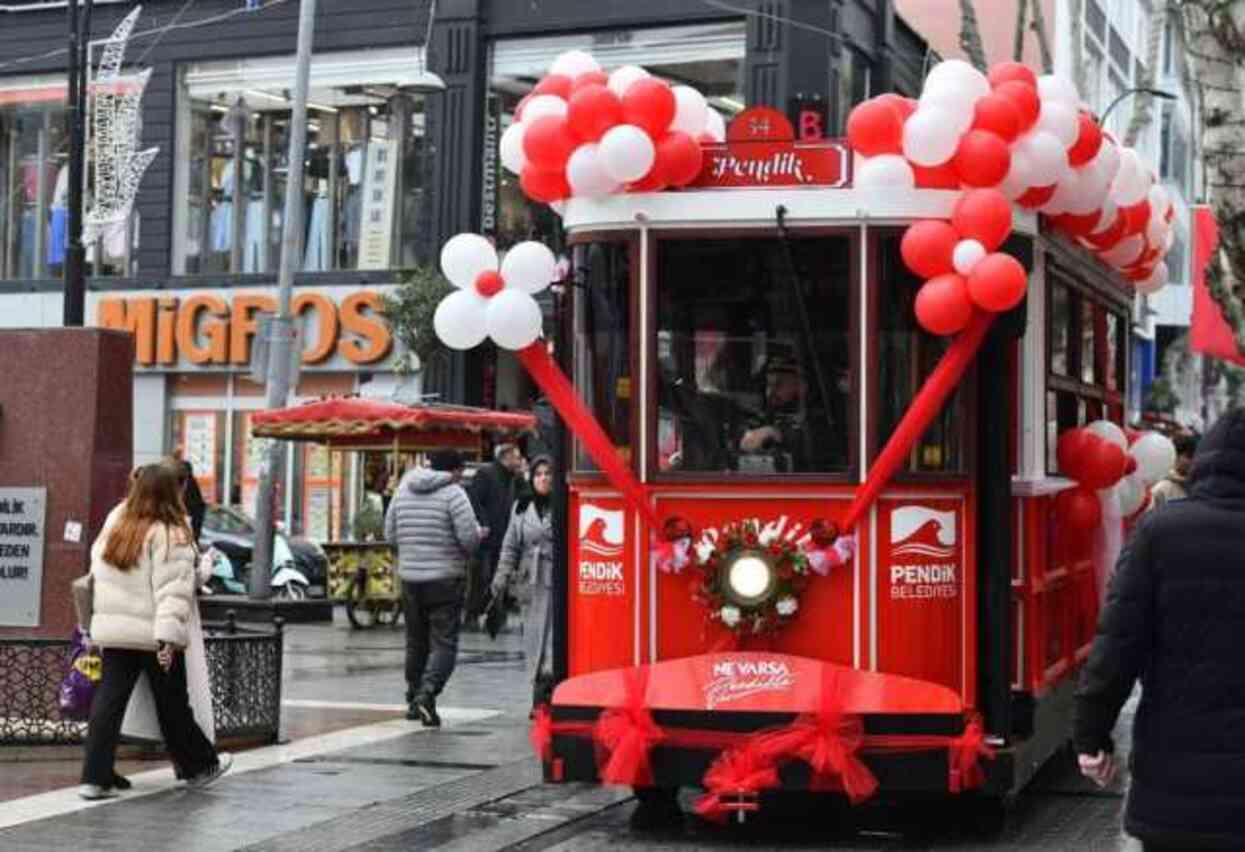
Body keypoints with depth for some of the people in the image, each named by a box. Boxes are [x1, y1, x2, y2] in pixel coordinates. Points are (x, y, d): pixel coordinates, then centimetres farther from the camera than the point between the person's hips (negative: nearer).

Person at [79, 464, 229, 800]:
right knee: (172, 703, 9)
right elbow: (173, 592, -21)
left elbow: (98, 572, 14)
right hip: (154, 633, -5)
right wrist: (168, 637, -24)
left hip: (112, 630, 5)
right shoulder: (171, 535, -14)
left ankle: (95, 776, -1)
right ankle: (198, 766, 27)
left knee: (109, 700, 5)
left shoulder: (113, 524, 5)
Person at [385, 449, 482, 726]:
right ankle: (427, 692, -23)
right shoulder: (453, 493, -9)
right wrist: (478, 535, 7)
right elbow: (469, 538, -15)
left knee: (416, 641, 17)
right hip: (445, 578, -5)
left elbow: (390, 534, 10)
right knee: (444, 643, -4)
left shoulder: (403, 490, 8)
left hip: (409, 577, 5)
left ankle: (414, 700, 24)